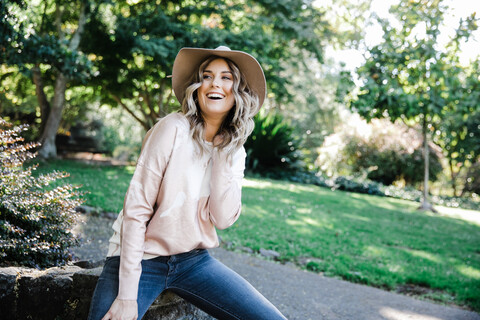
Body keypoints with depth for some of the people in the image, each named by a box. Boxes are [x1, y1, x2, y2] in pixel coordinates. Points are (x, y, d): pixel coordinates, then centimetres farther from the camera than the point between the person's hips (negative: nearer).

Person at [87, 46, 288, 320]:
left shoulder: (234, 151, 4)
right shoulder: (174, 129, -12)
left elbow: (223, 219, -8)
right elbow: (136, 210, -14)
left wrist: (223, 154, -12)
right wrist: (127, 294, -17)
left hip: (194, 261, 4)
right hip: (141, 258, -4)